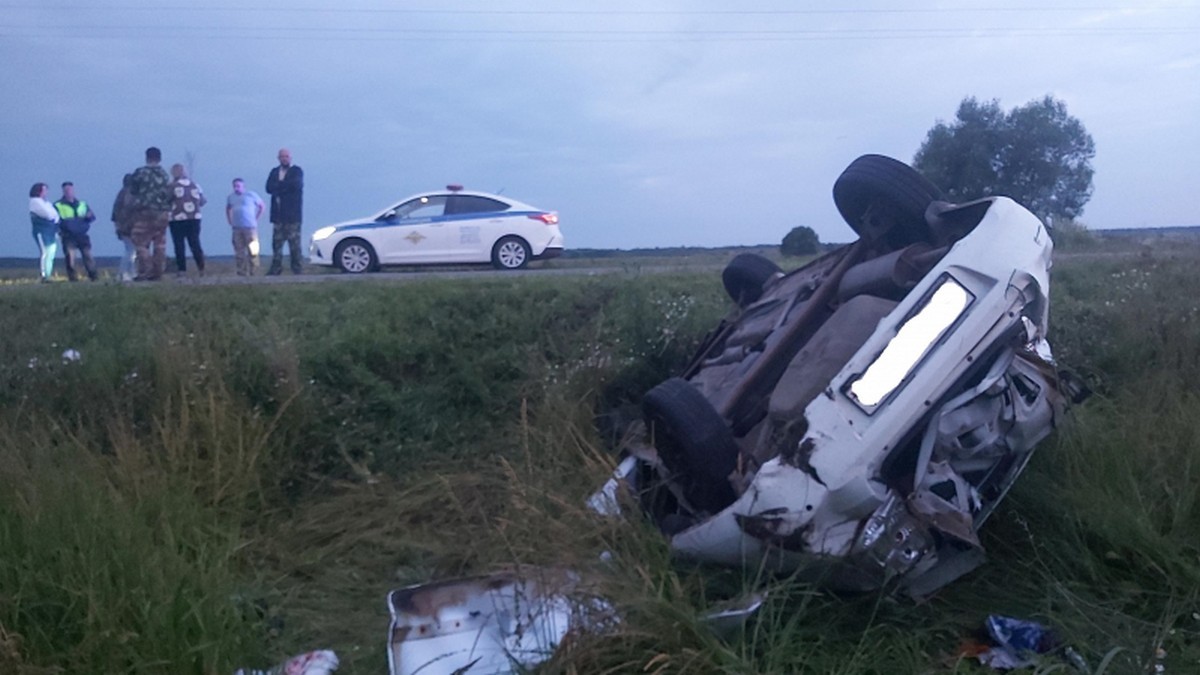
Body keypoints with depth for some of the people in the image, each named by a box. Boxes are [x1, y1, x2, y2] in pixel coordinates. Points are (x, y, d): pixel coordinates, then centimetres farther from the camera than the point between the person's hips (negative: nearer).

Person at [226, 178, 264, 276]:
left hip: (250, 227, -4)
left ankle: (253, 272, 0)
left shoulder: (251, 195, -1)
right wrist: (230, 221, 15)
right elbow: (227, 209, 28)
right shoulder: (231, 197, 12)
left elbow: (262, 205, 4)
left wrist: (256, 218, -1)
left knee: (252, 251, -6)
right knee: (239, 252, 4)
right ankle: (242, 272, 9)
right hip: (237, 228, 5)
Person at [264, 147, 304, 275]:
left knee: (294, 242, -6)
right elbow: (269, 188, 2)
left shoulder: (297, 171, 5)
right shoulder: (274, 172, 18)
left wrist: (279, 185, -4)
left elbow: (296, 185, -14)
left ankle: (296, 269, -2)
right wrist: (286, 186, -10)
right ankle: (276, 268, 4)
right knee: (277, 241, 1)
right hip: (278, 213, 4)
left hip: (292, 213, -4)